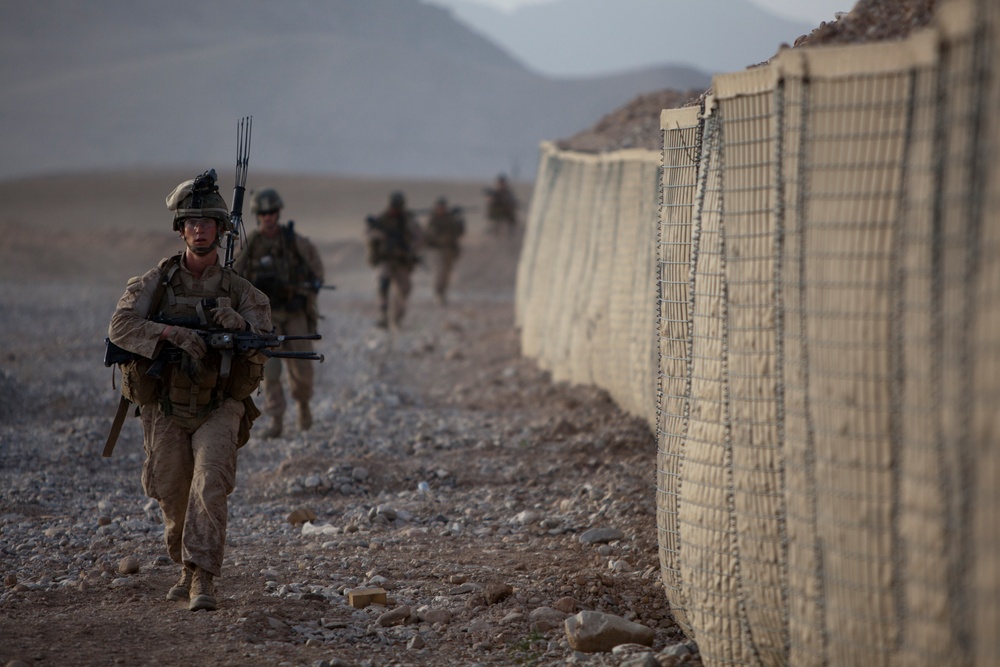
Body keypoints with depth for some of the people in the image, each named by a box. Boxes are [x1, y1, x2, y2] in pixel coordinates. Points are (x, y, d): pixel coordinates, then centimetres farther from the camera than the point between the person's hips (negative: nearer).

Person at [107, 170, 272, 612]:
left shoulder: (240, 291, -1)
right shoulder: (155, 283, -1)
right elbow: (121, 327, -16)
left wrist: (239, 326, -30)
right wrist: (172, 333, -31)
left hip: (219, 408, -1)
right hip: (166, 409, 2)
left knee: (211, 486, -22)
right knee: (174, 501, 10)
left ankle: (203, 580, -25)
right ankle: (188, 569, 36)